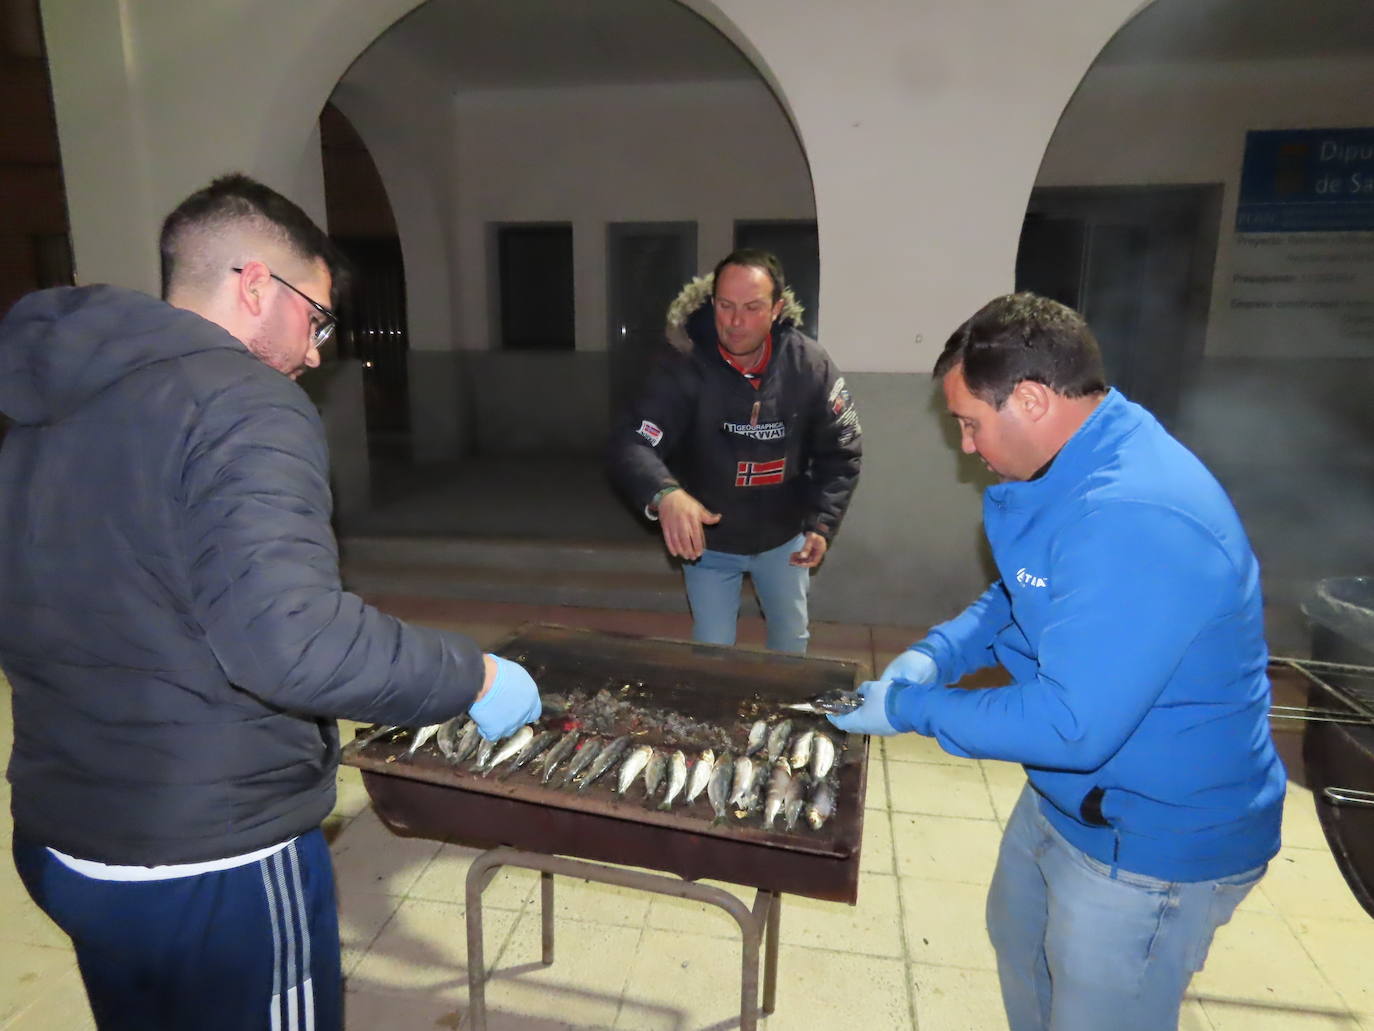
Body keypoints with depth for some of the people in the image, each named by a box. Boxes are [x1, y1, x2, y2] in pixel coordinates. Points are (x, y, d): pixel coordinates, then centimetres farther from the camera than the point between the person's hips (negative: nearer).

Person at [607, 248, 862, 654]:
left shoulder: (810, 365, -17)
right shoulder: (686, 368, -25)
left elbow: (840, 451, -8)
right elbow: (631, 445, -34)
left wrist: (822, 523, -21)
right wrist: (665, 494, -55)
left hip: (783, 536, 3)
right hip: (709, 541, -2)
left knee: (792, 637, 23)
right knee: (712, 650, 9)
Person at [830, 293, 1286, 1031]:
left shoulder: (1134, 519, -36)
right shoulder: (1080, 469, -2)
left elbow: (1070, 726, -35)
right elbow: (1021, 595, 10)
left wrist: (909, 707, -23)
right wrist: (937, 653, -6)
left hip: (1155, 840, -9)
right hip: (1070, 796, 9)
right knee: (1018, 938, 29)